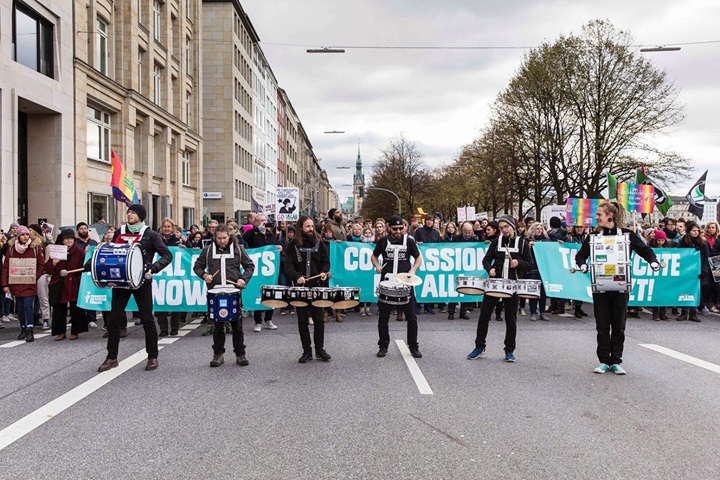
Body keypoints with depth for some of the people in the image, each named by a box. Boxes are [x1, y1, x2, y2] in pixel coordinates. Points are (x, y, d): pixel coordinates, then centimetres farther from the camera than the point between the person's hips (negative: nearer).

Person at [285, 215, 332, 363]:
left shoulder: (319, 243, 5)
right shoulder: (293, 244, 1)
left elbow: (326, 262, 7)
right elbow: (288, 265, -5)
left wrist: (324, 272, -14)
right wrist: (297, 276, -22)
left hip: (317, 286, 0)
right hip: (300, 287, 0)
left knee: (318, 319, 3)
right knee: (302, 321, 6)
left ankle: (320, 349, 16)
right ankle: (307, 351, 15)